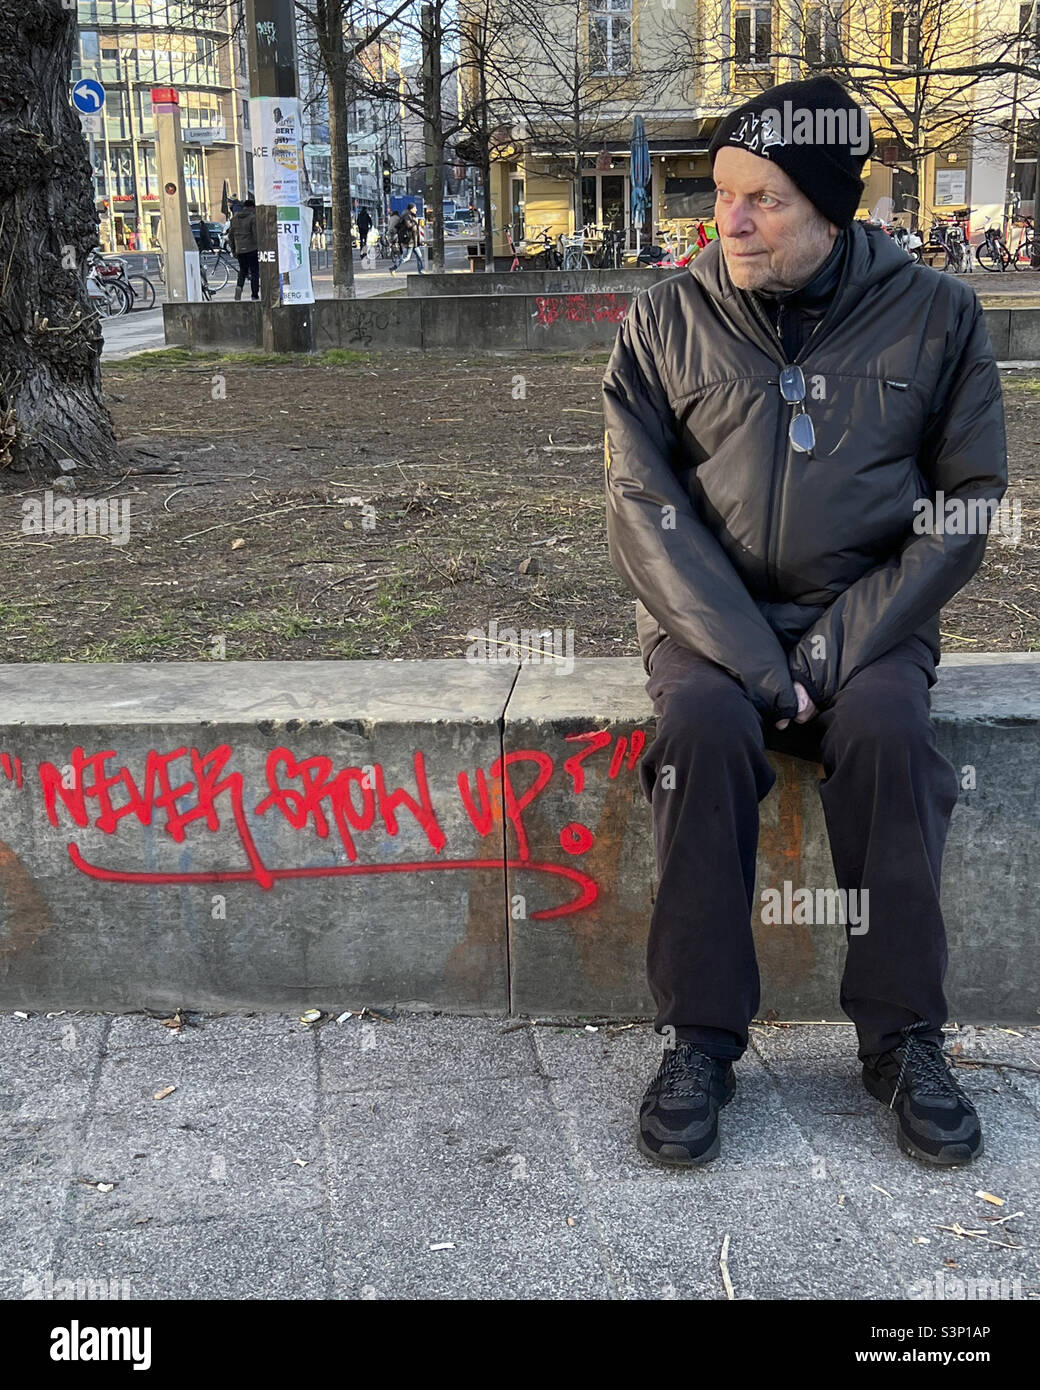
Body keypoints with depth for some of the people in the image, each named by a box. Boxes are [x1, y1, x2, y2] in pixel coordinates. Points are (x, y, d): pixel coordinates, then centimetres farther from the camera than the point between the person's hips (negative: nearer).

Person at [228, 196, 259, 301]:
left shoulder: (234, 218, 10)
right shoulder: (253, 218, -9)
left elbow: (231, 235, 12)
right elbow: (256, 235, -15)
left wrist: (233, 250, 19)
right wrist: (260, 248, -9)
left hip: (239, 250, 5)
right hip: (251, 249, -5)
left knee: (243, 270, 19)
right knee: (254, 272, 2)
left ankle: (239, 286, -7)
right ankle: (255, 295, 0)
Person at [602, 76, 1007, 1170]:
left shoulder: (934, 316, 1)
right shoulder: (667, 321, 0)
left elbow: (970, 497, -1)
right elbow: (641, 506, -6)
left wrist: (847, 644, -13)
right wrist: (745, 656, -19)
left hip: (867, 612, 0)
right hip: (707, 612, 0)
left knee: (888, 727, -30)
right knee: (706, 726, -30)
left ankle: (902, 1035, -15)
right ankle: (700, 1037, -19)